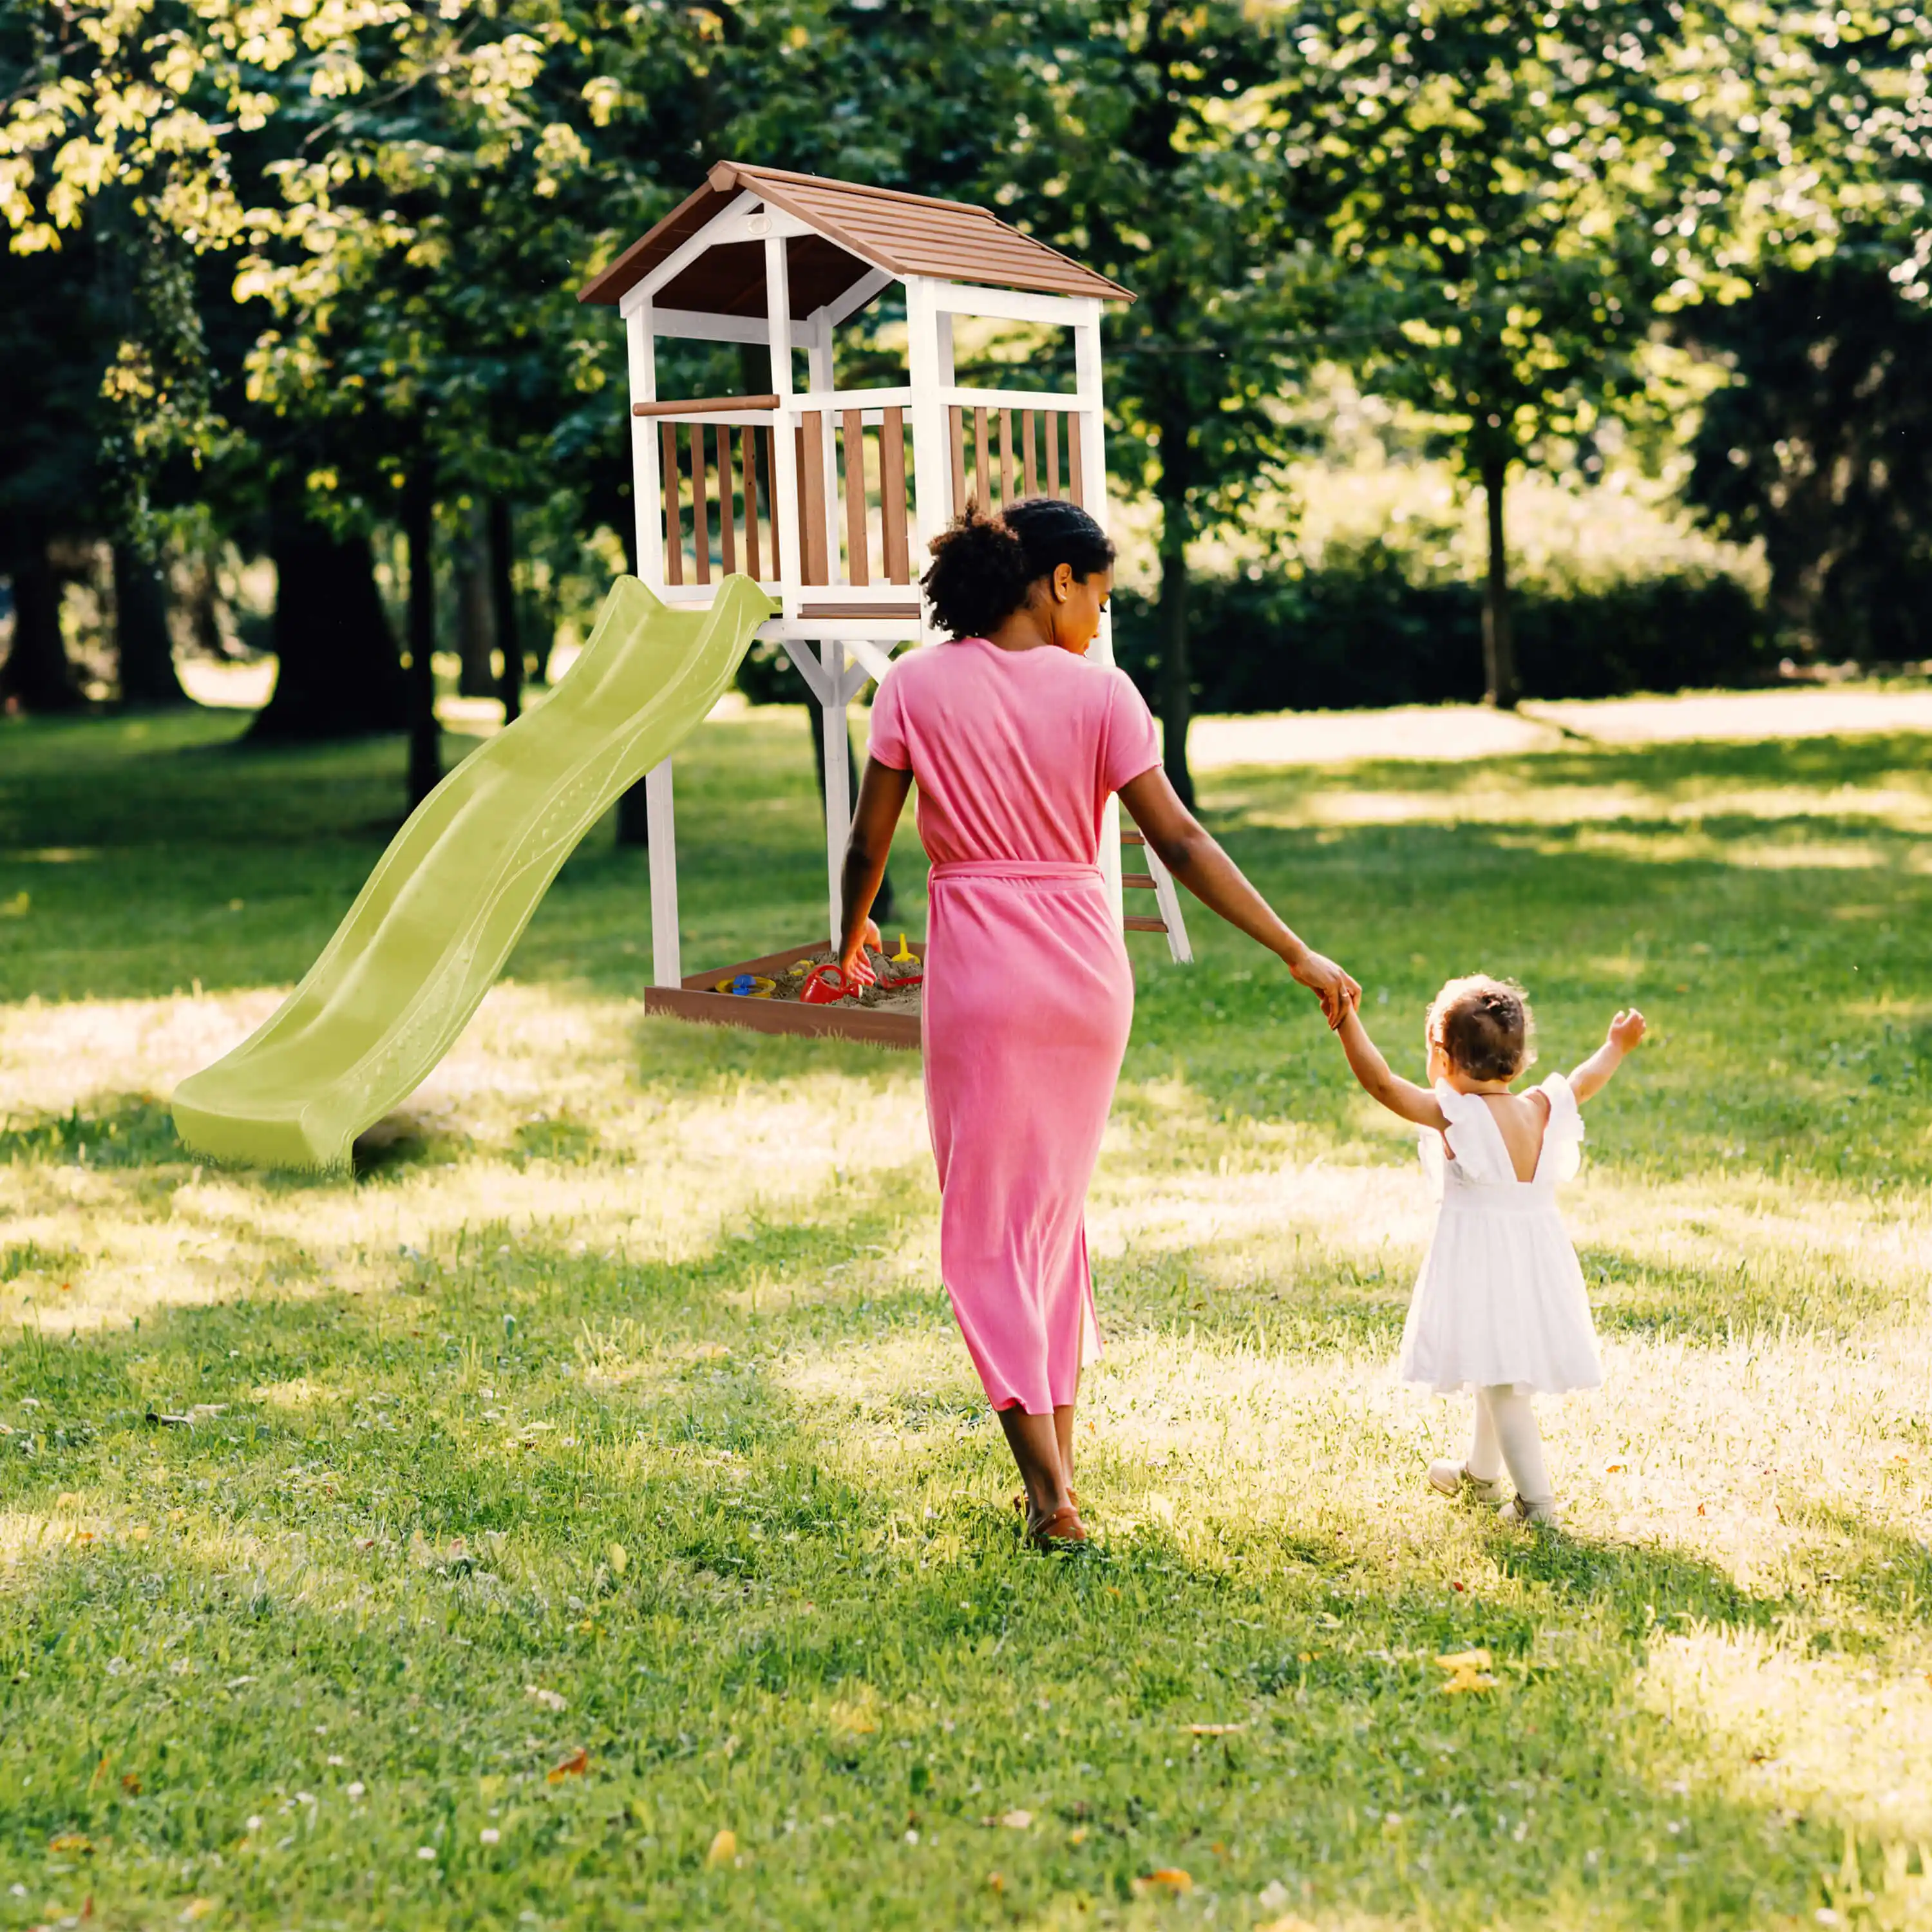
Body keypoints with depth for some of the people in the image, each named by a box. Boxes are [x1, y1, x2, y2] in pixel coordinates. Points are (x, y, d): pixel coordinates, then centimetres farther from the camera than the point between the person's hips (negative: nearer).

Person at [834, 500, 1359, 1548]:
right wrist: (1298, 956, -3)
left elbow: (868, 843, 0)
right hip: (1087, 968, 2)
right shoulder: (1098, 692, -3)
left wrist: (852, 935, 21)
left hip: (980, 972, -2)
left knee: (988, 1227, 5)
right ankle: (1057, 1468, 23)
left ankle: (1051, 1495, -3)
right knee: (1056, 1212, 18)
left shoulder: (916, 687, -3)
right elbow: (1179, 842, -7)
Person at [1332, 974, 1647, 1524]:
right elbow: (1584, 1082, 21)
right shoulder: (1541, 1110, 2)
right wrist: (1616, 1047, 39)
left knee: (1501, 1380, -4)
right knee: (1501, 1373, 23)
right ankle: (1480, 1473, 42)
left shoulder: (1453, 1114, -16)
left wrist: (1348, 1022, -21)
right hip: (1537, 1260, 7)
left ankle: (1536, 1499, -6)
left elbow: (1381, 1082, -22)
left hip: (1481, 1262, -7)